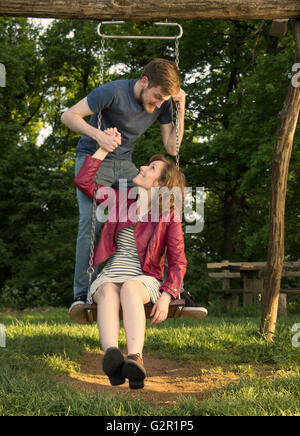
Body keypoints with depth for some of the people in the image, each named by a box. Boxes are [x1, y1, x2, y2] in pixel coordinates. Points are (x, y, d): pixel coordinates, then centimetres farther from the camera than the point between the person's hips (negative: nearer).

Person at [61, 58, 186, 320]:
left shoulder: (163, 102, -6)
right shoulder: (114, 92, -22)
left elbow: (172, 148, -4)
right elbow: (69, 116, -18)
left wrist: (181, 108, -15)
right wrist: (98, 135, -34)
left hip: (124, 164, 5)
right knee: (92, 222, -21)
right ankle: (83, 294, -21)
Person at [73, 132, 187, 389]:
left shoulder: (169, 217, 3)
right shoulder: (121, 200, 14)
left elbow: (178, 262, -2)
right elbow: (83, 182, 10)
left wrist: (166, 297, -19)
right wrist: (104, 148, 10)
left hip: (145, 280, -2)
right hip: (109, 277, 2)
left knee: (130, 288, -39)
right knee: (109, 291, -35)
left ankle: (135, 360, -59)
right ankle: (112, 357, -63)